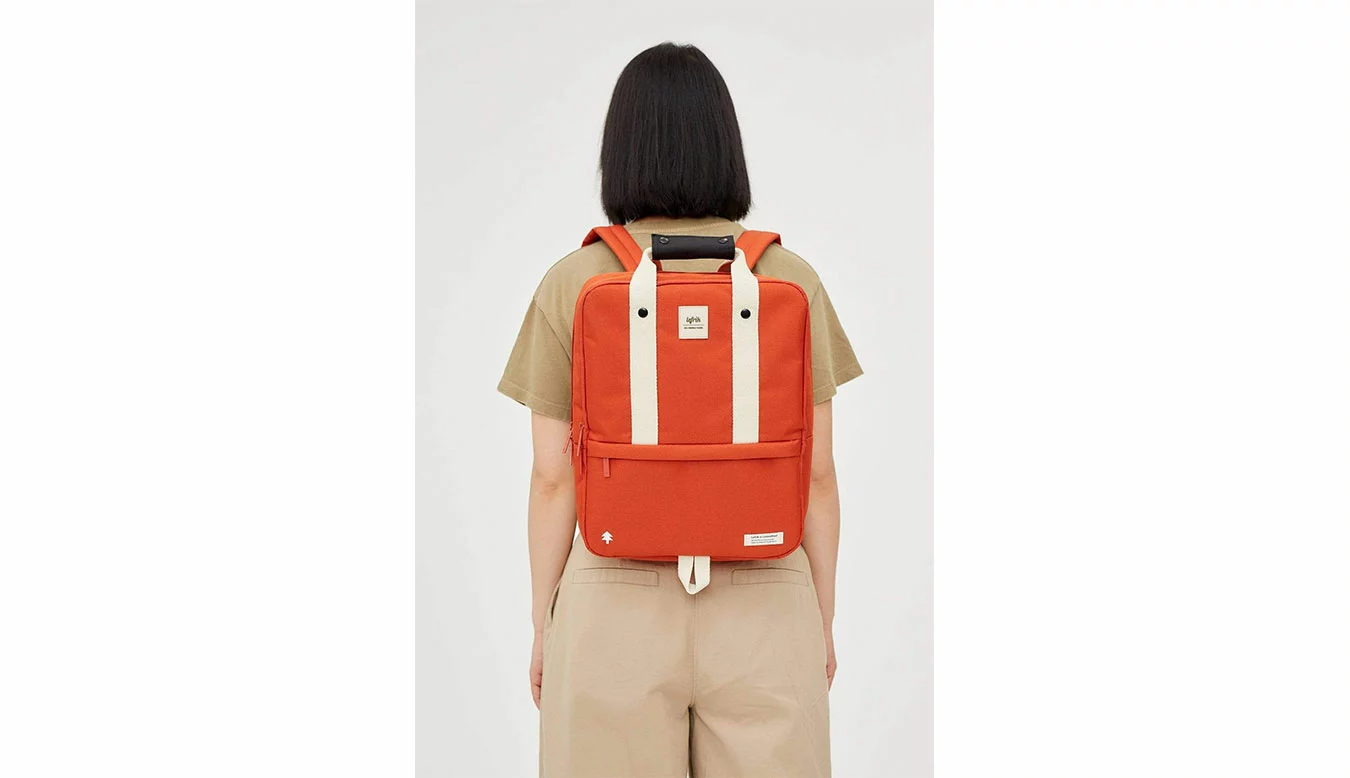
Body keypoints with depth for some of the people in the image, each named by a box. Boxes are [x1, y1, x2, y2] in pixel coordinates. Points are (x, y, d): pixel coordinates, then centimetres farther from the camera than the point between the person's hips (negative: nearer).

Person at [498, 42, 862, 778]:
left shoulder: (571, 285, -6)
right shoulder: (792, 281, -4)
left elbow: (554, 477, -4)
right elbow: (816, 472, -2)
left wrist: (544, 626, 7)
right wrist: (823, 621, 9)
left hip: (618, 609, -1)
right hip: (763, 614, 1)